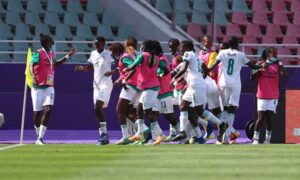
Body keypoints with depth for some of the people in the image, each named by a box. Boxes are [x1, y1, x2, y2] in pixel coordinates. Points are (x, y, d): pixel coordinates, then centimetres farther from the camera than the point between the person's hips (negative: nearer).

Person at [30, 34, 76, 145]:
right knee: (37, 112, 4)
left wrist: (68, 56, 29)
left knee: (48, 109, -12)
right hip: (38, 87, -5)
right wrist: (34, 77, -38)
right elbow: (32, 66, -21)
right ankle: (38, 135, 25)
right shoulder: (38, 53, -10)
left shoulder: (52, 54, 12)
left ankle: (40, 138, -12)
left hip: (49, 87, 5)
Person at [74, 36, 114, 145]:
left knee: (98, 108, -19)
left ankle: (104, 134, -16)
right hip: (96, 84, 8)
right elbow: (91, 67, 23)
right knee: (97, 109, 6)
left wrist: (112, 72, -26)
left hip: (106, 84, -8)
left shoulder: (109, 54, -8)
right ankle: (103, 135, 12)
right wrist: (82, 68, 4)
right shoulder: (93, 54, 12)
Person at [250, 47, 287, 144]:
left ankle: (267, 139, 4)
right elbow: (252, 77, -2)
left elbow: (284, 75, -11)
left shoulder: (277, 64, 4)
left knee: (270, 118, -3)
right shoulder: (260, 63, 3)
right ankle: (255, 139, -2)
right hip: (262, 96, -1)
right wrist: (260, 69, -15)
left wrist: (280, 64, -20)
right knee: (261, 117, -7)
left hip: (273, 96, 1)